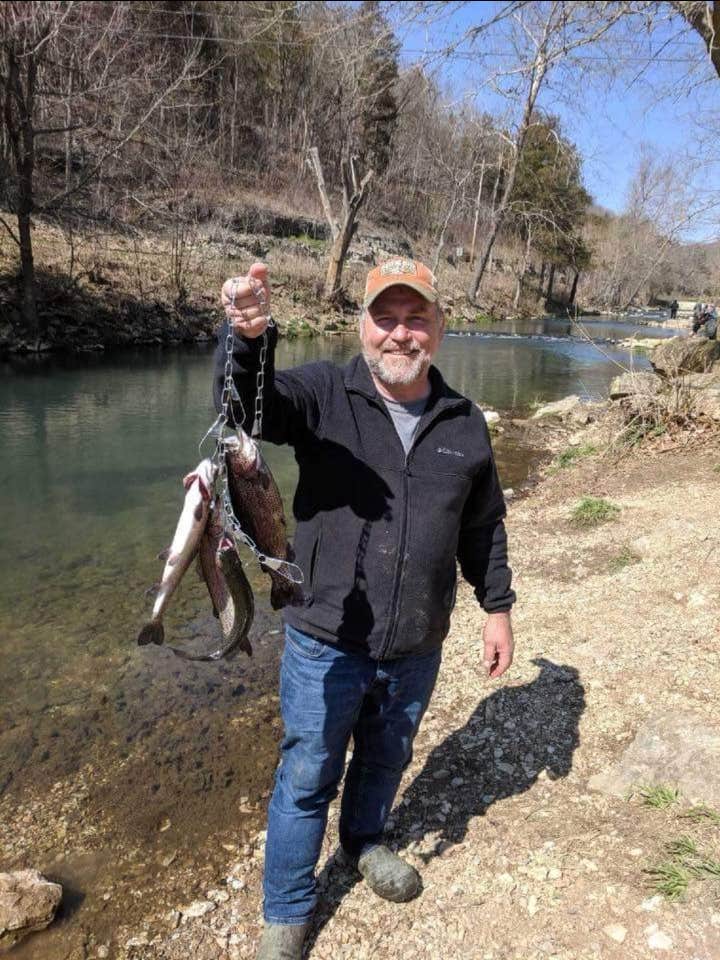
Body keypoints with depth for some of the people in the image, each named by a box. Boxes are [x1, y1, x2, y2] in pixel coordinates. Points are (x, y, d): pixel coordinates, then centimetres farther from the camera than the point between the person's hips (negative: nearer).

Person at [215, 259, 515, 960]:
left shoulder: (465, 424, 1)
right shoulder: (323, 395, -10)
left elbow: (484, 526, 10)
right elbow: (247, 406, -28)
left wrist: (497, 607, 10)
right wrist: (246, 339, -47)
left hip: (417, 650, 3)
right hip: (326, 644, -3)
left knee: (385, 760, 25)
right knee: (306, 777, 13)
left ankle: (363, 842, 56)